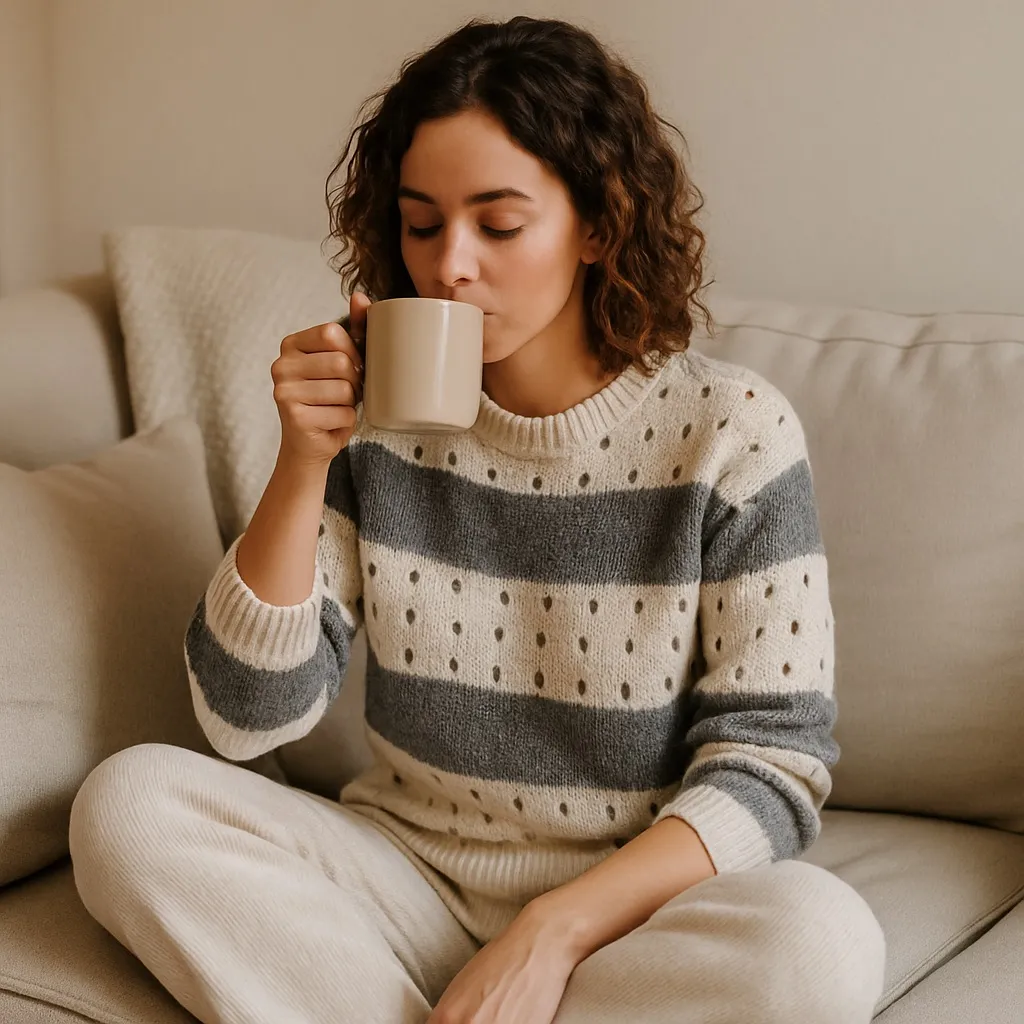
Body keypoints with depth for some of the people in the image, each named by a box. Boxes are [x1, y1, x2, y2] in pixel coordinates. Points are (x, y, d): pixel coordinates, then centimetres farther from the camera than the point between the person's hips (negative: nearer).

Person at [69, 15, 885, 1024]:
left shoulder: (730, 430, -9)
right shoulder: (378, 410, -2)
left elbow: (772, 763, -10)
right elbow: (248, 714, -3)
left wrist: (553, 932, -23)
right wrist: (304, 464, -17)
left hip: (631, 904, -1)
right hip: (403, 868, 2)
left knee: (822, 940, -33)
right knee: (127, 800, -20)